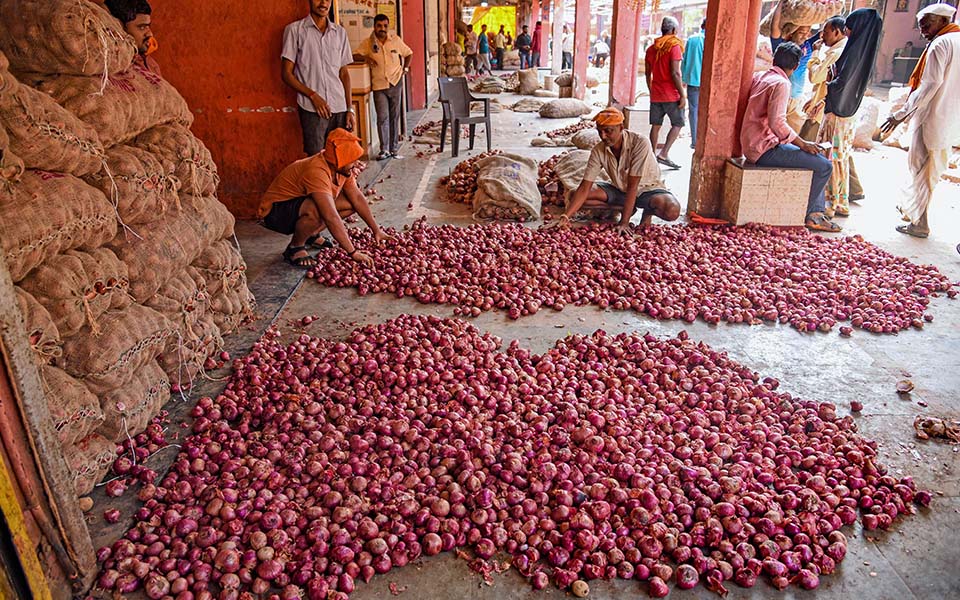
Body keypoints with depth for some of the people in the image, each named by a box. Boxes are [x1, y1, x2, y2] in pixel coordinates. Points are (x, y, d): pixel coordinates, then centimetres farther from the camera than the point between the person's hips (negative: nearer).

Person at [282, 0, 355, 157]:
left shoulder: (340, 32, 14)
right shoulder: (295, 29, 3)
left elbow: (344, 73, 16)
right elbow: (286, 73, 1)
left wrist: (349, 109, 7)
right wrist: (313, 95, -11)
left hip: (339, 108, 3)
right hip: (312, 109, -3)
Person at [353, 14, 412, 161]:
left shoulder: (396, 40, 3)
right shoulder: (368, 42, 1)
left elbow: (408, 54, 15)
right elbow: (355, 55, 1)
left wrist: (405, 68, 3)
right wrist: (366, 58, -17)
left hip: (395, 83, 1)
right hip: (379, 85, -1)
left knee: (394, 117, 6)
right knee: (382, 118, -6)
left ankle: (394, 149, 11)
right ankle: (384, 150, -1)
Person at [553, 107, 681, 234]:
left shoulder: (640, 143, -30)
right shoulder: (598, 151, -17)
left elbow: (632, 186, -31)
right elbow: (584, 187, -18)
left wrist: (624, 222, -33)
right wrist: (565, 216, -31)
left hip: (647, 189, -4)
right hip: (620, 190, 4)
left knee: (672, 211, -36)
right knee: (574, 195, -15)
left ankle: (648, 210, 0)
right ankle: (627, 208, -3)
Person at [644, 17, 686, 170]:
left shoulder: (651, 48, 10)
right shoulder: (674, 46, -10)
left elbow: (648, 74, 13)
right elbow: (675, 73, -16)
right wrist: (682, 95, -13)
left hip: (656, 94, 6)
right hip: (671, 95, -6)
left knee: (656, 125, 10)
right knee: (677, 124, 2)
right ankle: (664, 154, -10)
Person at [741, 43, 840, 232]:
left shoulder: (759, 76, 12)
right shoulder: (781, 83, -15)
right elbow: (777, 123, -25)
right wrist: (802, 144, -15)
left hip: (753, 145, 10)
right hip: (765, 149, -10)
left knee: (817, 159, 19)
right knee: (824, 166, -8)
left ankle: (817, 213, 18)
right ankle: (806, 215, 6)